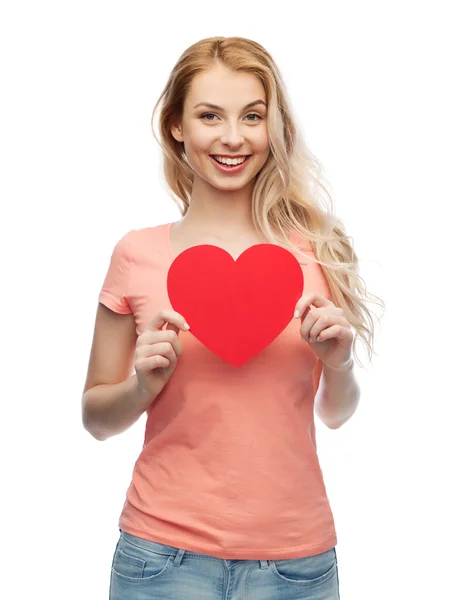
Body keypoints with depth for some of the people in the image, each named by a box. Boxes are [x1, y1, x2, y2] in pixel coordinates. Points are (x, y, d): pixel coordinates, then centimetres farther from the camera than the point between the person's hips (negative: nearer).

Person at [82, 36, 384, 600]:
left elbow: (335, 414, 10)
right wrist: (144, 384, -13)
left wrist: (339, 365, -9)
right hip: (165, 553, -1)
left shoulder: (315, 249, -1)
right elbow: (96, 418, 5)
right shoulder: (137, 255, -4)